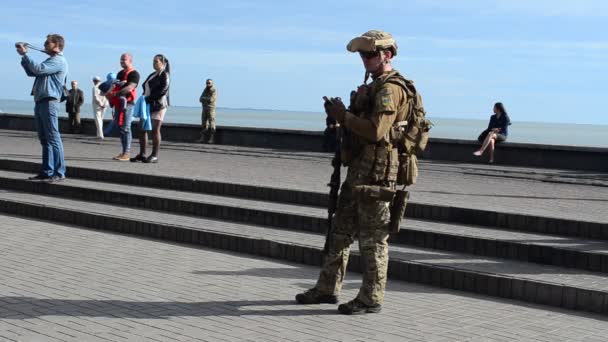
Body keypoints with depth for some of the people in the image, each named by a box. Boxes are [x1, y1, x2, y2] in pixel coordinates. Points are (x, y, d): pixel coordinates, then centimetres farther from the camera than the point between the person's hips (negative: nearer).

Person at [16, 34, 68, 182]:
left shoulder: (59, 61, -8)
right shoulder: (49, 61, 23)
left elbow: (38, 69, -20)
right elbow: (31, 72, 24)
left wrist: (25, 54, -11)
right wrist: (23, 55, 13)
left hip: (49, 102, -10)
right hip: (40, 102, 10)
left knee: (53, 138, -11)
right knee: (44, 139, 9)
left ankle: (59, 173, -11)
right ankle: (47, 171, 13)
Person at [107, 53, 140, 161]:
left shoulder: (134, 74, -7)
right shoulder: (120, 73, 22)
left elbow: (129, 88, -20)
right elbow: (115, 86, 26)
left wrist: (115, 94, -25)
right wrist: (110, 93, 4)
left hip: (127, 103, -9)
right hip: (118, 103, 9)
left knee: (125, 128, -10)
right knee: (120, 128, 9)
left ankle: (126, 154, -9)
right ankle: (124, 152, 14)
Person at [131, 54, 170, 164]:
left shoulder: (165, 75, -4)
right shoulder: (152, 75, 22)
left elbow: (163, 90, -16)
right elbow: (146, 88, 22)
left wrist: (149, 98, -18)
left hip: (158, 105, -9)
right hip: (147, 105, 9)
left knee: (155, 130, -8)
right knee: (142, 129, 5)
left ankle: (155, 156, -4)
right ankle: (142, 154, 10)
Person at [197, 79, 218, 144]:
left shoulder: (214, 91, -9)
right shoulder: (205, 90, 13)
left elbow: (211, 99, -21)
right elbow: (200, 99, 5)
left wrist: (204, 98, -6)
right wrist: (207, 100, -13)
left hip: (211, 109, -7)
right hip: (204, 109, 7)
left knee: (211, 124, -8)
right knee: (204, 124, 5)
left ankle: (211, 139, -6)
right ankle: (203, 138, 5)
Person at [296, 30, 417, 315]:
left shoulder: (390, 89, -13)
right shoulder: (374, 87, 19)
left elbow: (376, 130, -24)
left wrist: (343, 115, -14)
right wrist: (341, 115, 4)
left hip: (376, 171, -10)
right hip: (358, 168, 10)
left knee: (373, 236, -2)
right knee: (341, 229, 14)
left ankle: (371, 299, 6)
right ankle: (328, 288, 24)